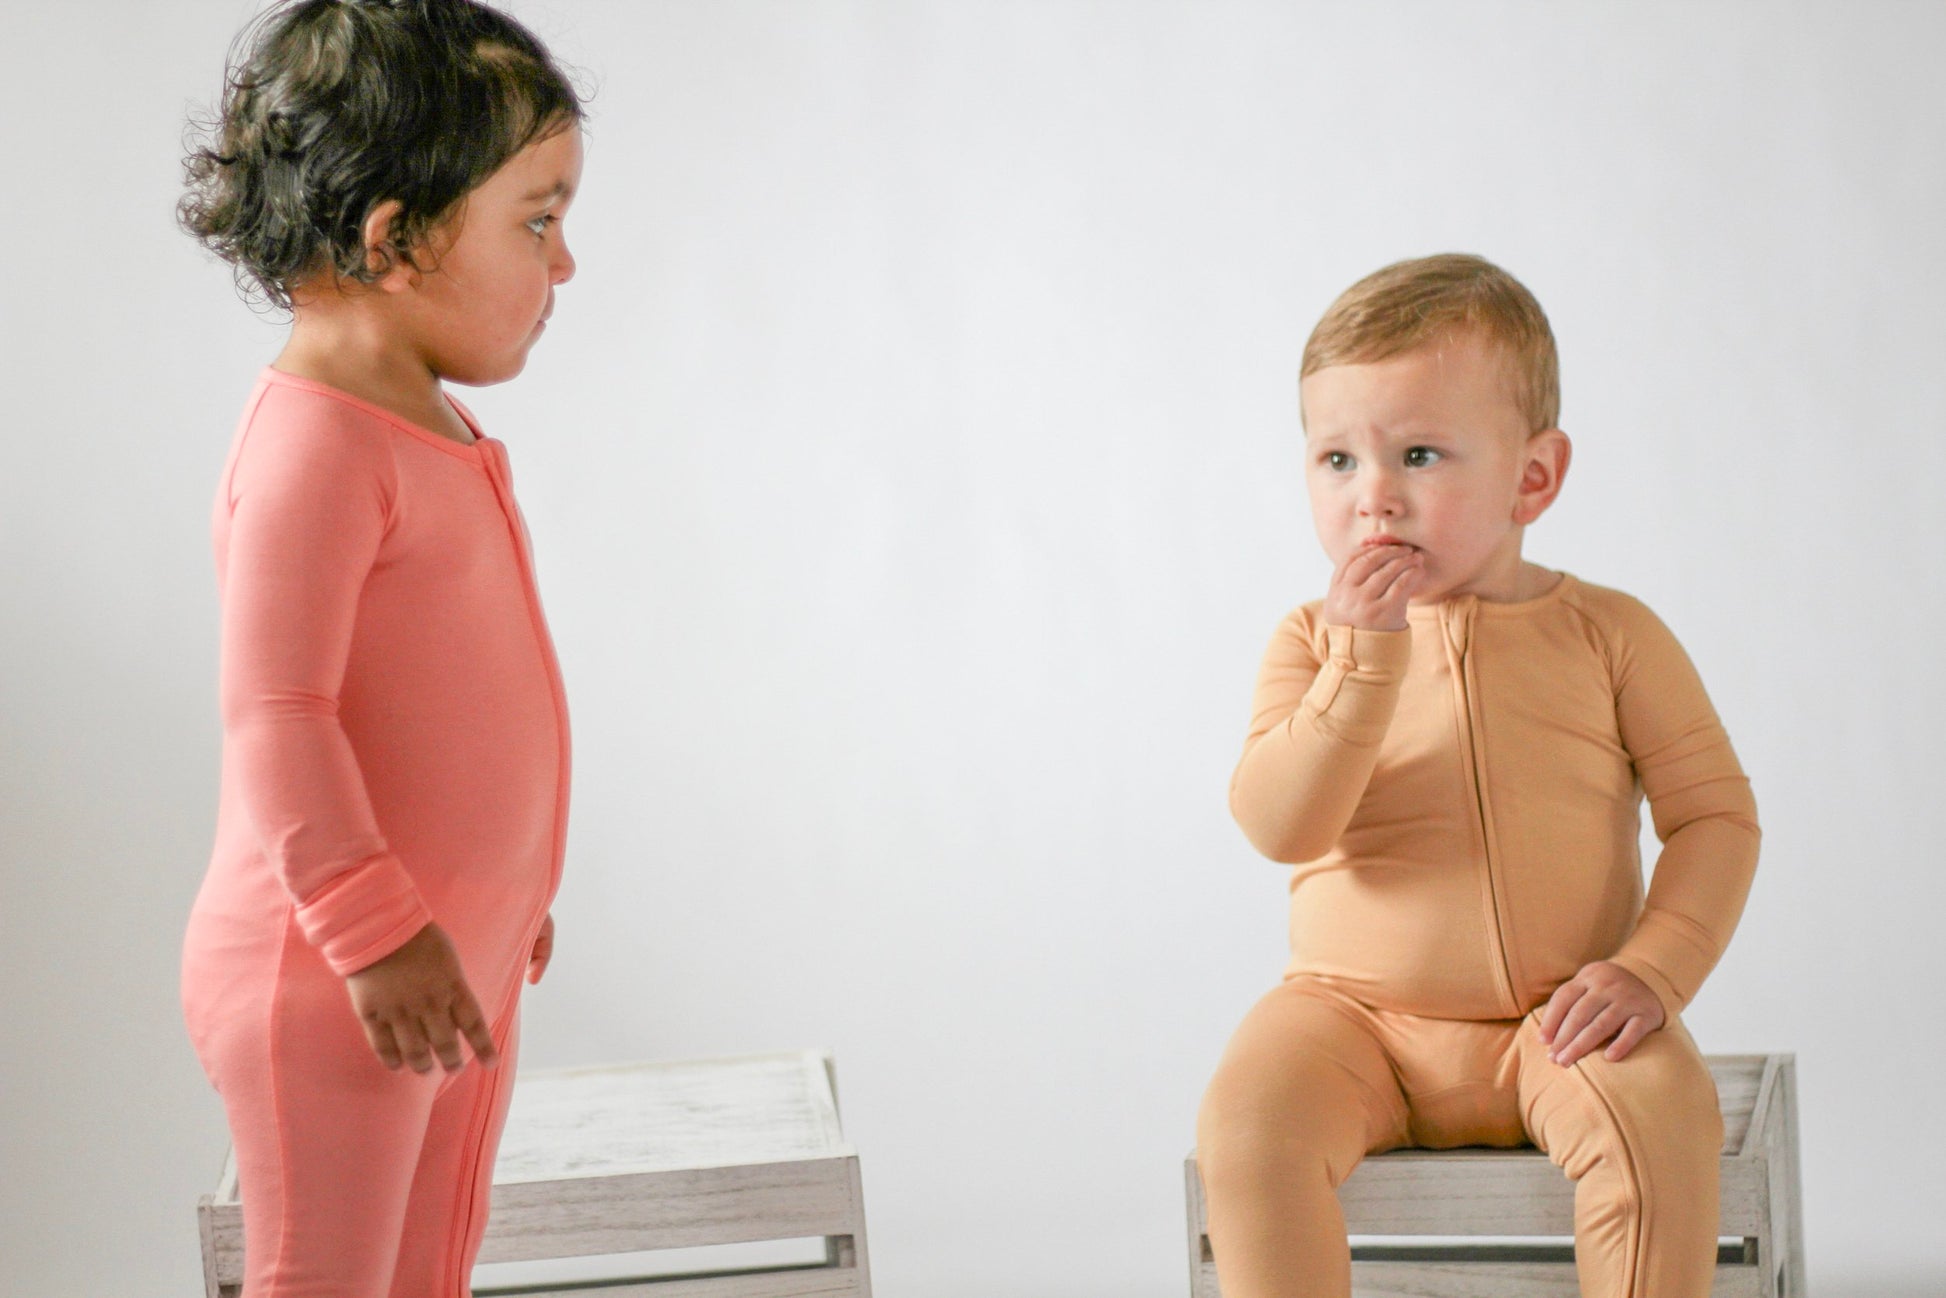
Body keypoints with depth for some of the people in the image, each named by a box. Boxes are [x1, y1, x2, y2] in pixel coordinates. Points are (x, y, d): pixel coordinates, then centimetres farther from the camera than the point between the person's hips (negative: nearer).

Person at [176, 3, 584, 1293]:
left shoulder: (431, 430, 12)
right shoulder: (314, 441, -20)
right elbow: (274, 714, -25)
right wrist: (374, 930, -26)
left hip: (458, 961, 10)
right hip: (328, 988, -10)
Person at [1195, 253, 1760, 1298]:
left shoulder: (1608, 635, 0)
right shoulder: (1313, 641, 1)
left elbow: (1714, 812, 2)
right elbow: (1280, 827, -13)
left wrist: (1653, 969, -13)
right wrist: (1365, 661, -23)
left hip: (1554, 1025, -1)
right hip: (1355, 1014, 1)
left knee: (1659, 1111, -30)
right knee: (1246, 1117, -27)